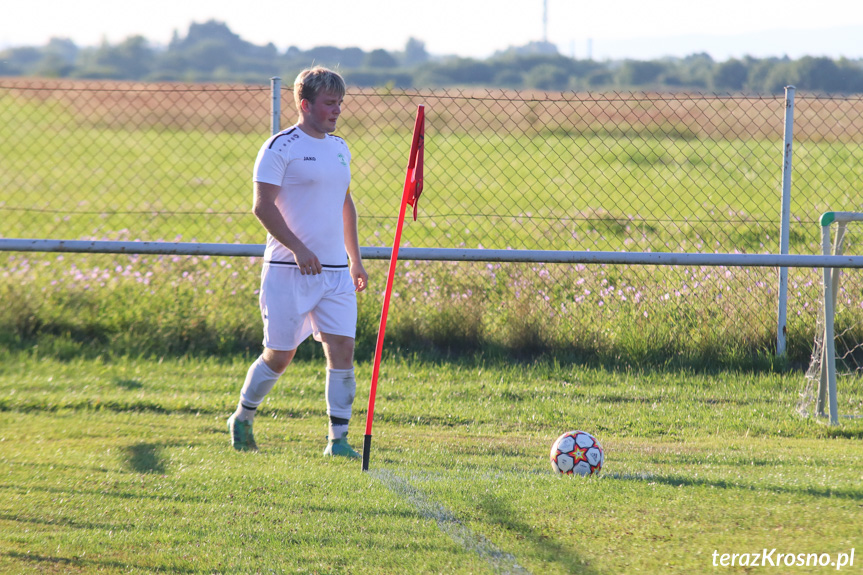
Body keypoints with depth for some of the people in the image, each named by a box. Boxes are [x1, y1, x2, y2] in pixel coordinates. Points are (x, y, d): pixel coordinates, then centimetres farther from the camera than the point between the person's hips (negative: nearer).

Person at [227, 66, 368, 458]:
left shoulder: (340, 148, 15)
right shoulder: (281, 148, -8)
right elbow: (263, 206, -13)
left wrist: (355, 259, 21)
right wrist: (297, 248, -22)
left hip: (335, 270, 6)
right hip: (288, 272, -6)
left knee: (343, 349, -4)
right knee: (280, 355, 0)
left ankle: (338, 439, 0)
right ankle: (242, 418, 23)